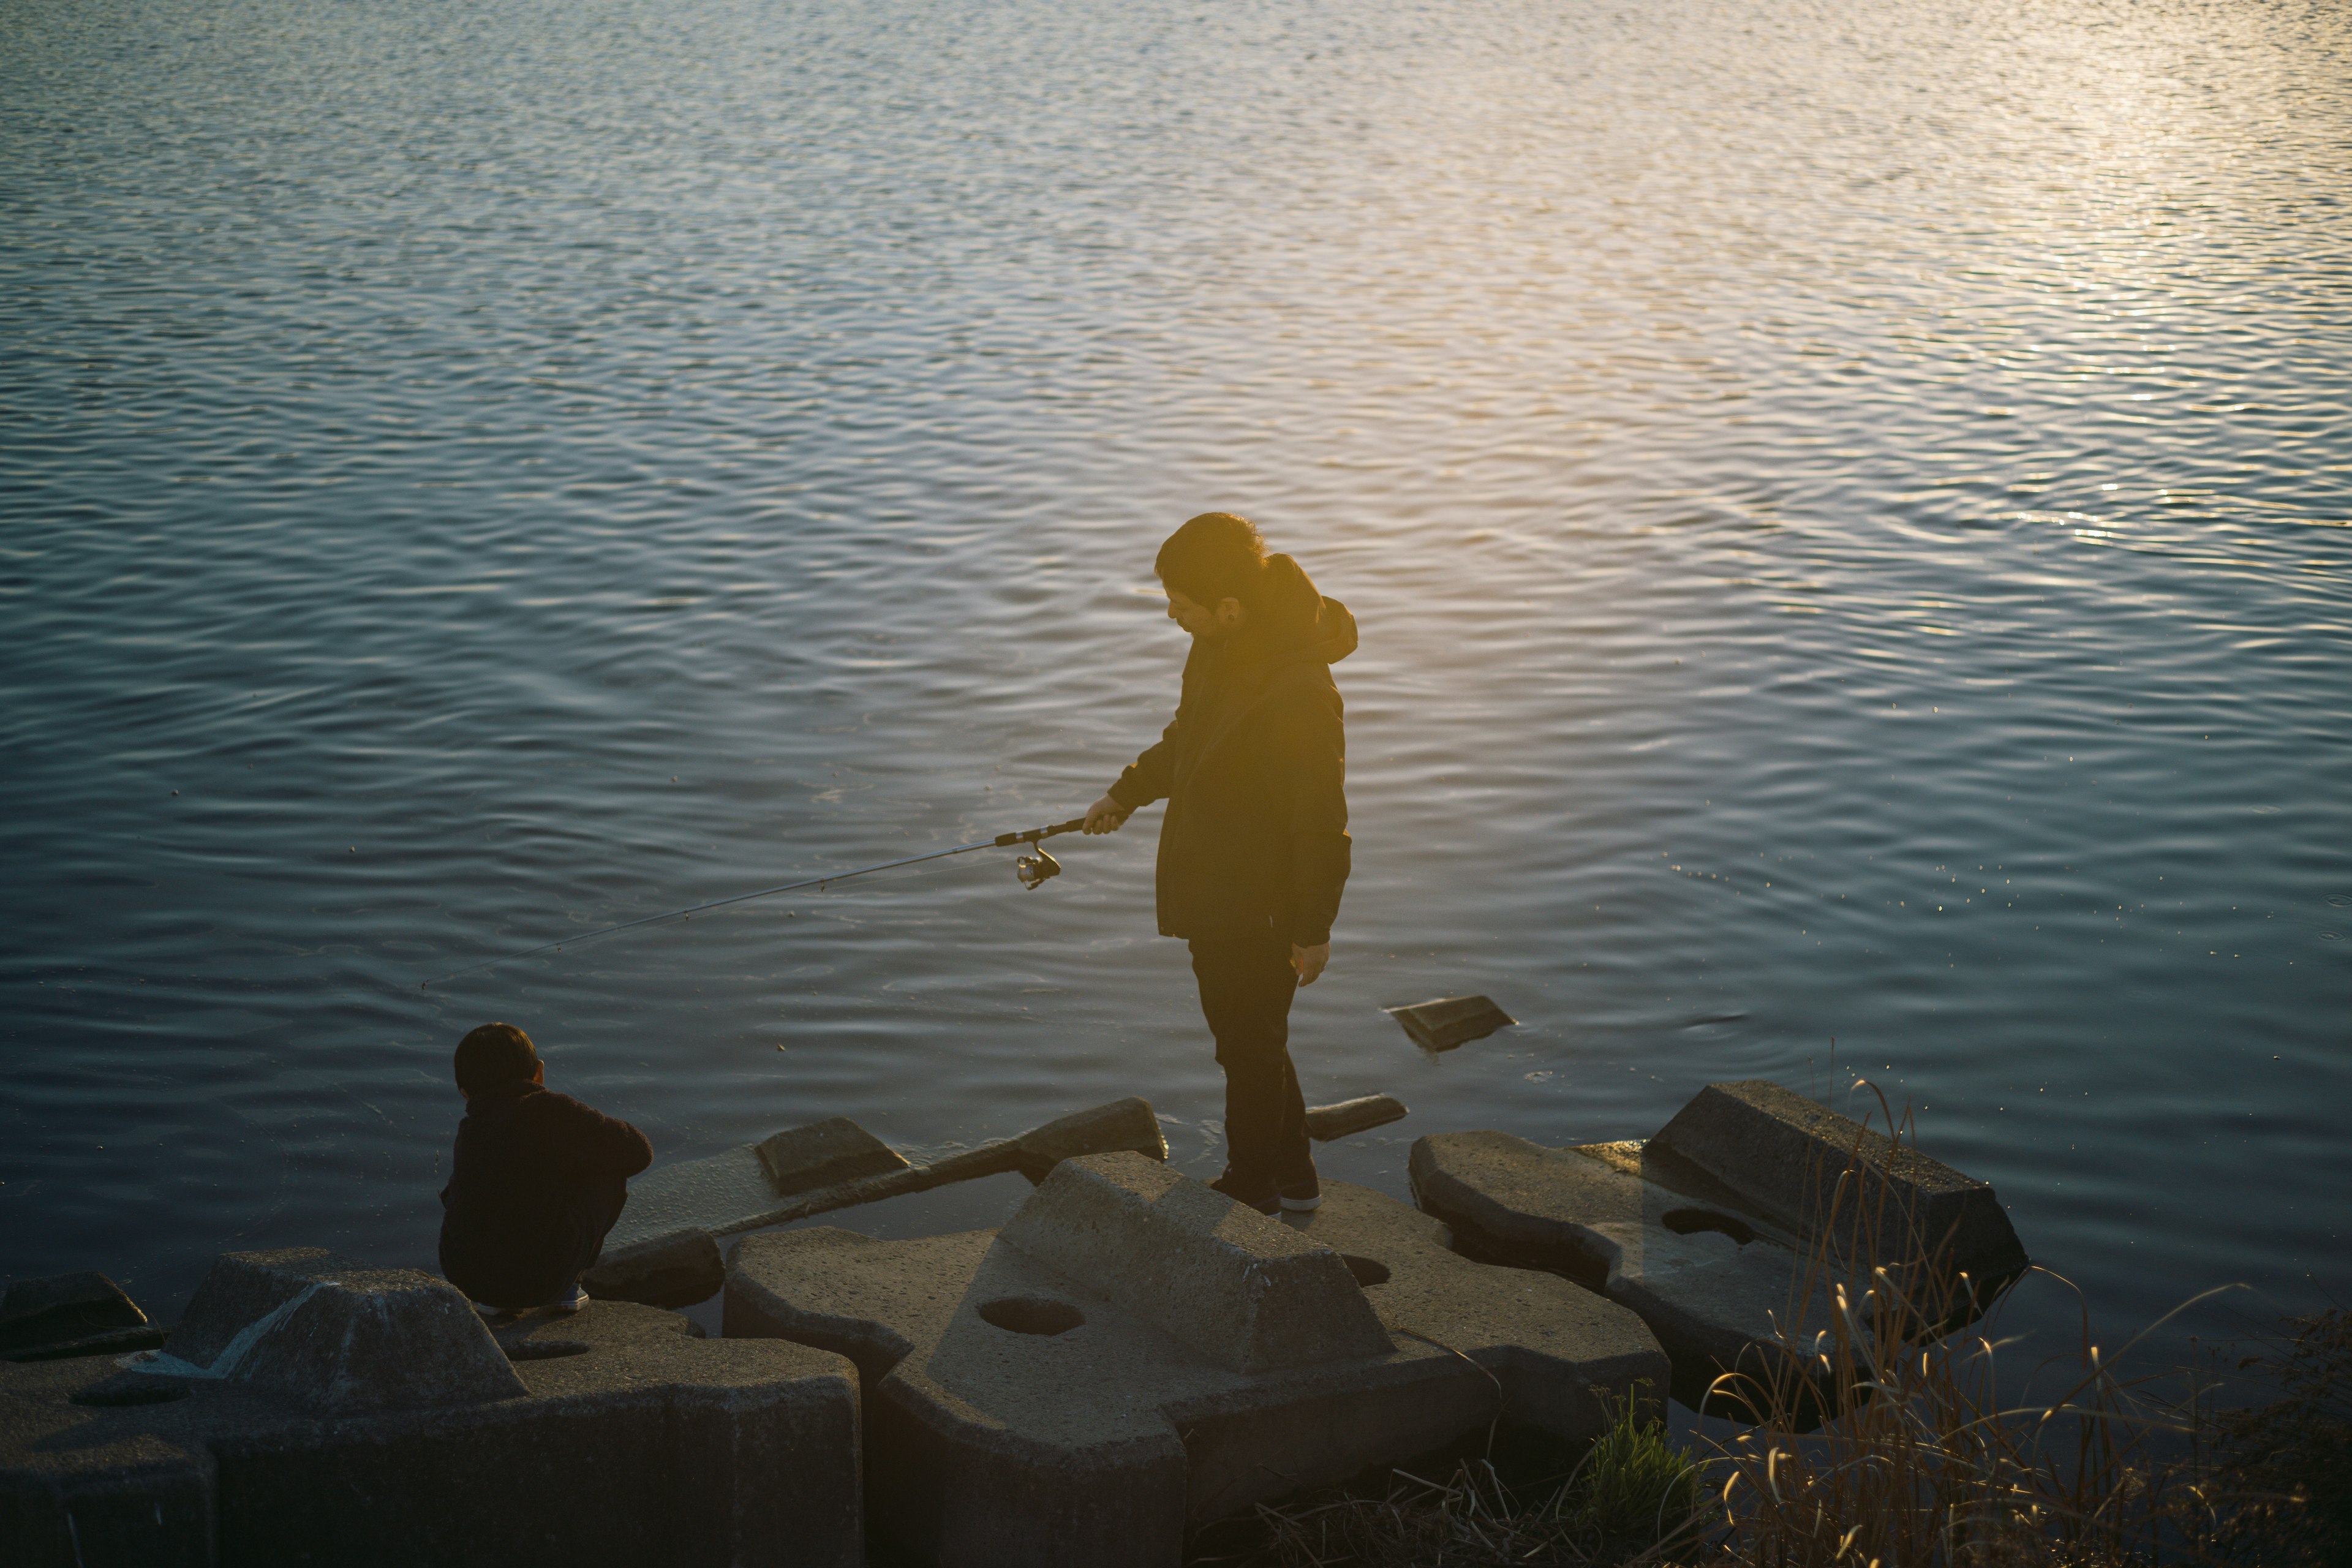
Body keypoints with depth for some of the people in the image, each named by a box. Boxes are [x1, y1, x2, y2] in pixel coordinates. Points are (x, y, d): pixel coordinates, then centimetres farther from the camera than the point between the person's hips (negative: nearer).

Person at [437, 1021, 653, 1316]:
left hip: (466, 1280, 4)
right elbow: (639, 1152, 3)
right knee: (611, 1174, 14)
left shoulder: (470, 1130, 9)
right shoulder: (554, 1111, -5)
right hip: (543, 1281, -4)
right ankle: (565, 1287, 11)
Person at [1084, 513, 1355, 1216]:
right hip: (1214, 891, 9)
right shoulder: (1217, 649, -4)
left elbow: (1322, 820, -23)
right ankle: (1292, 1179, 40)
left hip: (1262, 908, -9)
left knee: (1249, 1046, 11)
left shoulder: (1299, 693, -31)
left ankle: (1250, 1189, 32)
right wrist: (1127, 792, 24)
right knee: (1244, 1035, 23)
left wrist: (1315, 928, -16)